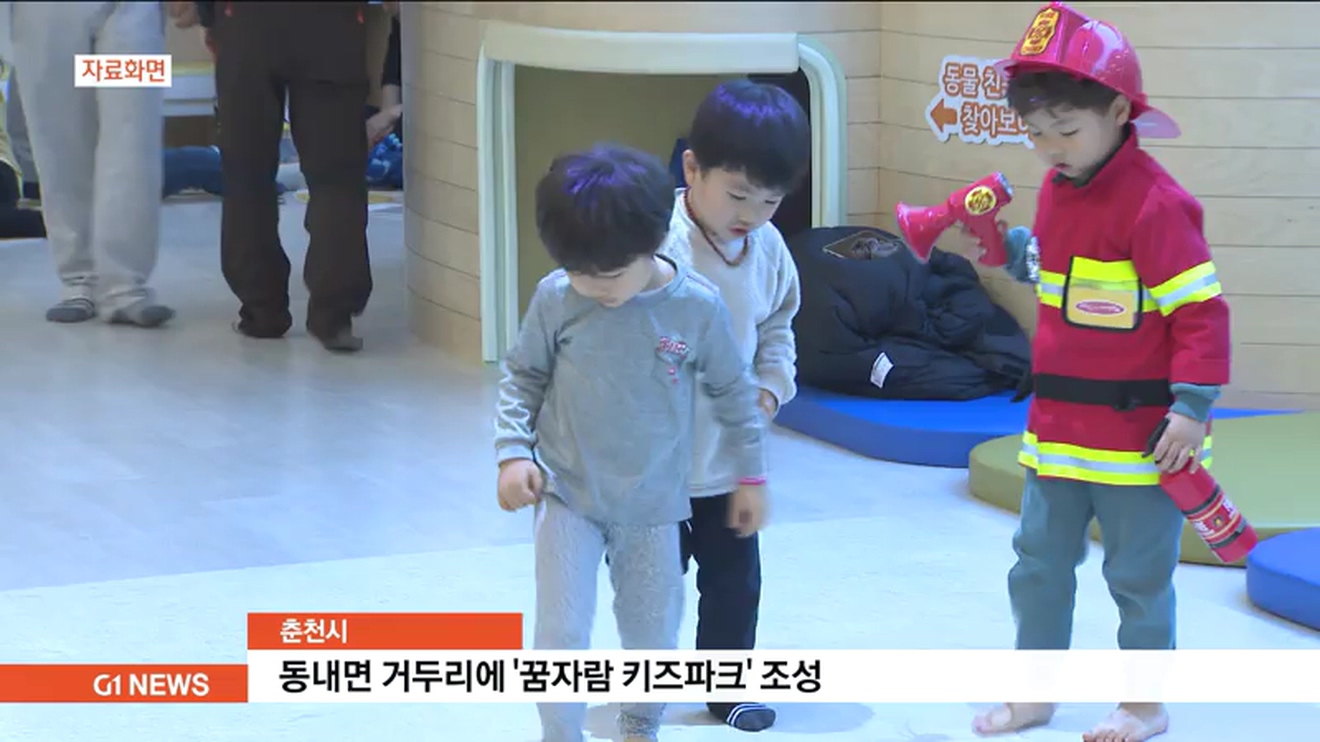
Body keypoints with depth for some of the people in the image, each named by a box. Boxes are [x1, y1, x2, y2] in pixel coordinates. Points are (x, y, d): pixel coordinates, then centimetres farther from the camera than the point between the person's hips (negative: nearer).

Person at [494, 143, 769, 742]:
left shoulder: (697, 307, -13)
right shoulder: (555, 299, -13)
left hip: (654, 505, 1)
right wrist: (513, 452, -9)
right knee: (562, 633, -6)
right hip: (567, 496, -1)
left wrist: (751, 475, 7)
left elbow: (734, 392, 1)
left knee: (653, 632, 15)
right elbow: (521, 377, 2)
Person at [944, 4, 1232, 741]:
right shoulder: (1058, 189, 5)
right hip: (1059, 423, 8)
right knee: (1039, 564, 15)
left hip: (1137, 431, -8)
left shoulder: (1154, 203, -21)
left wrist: (1192, 408, -24)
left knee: (1139, 573, 7)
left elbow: (1201, 310, -21)